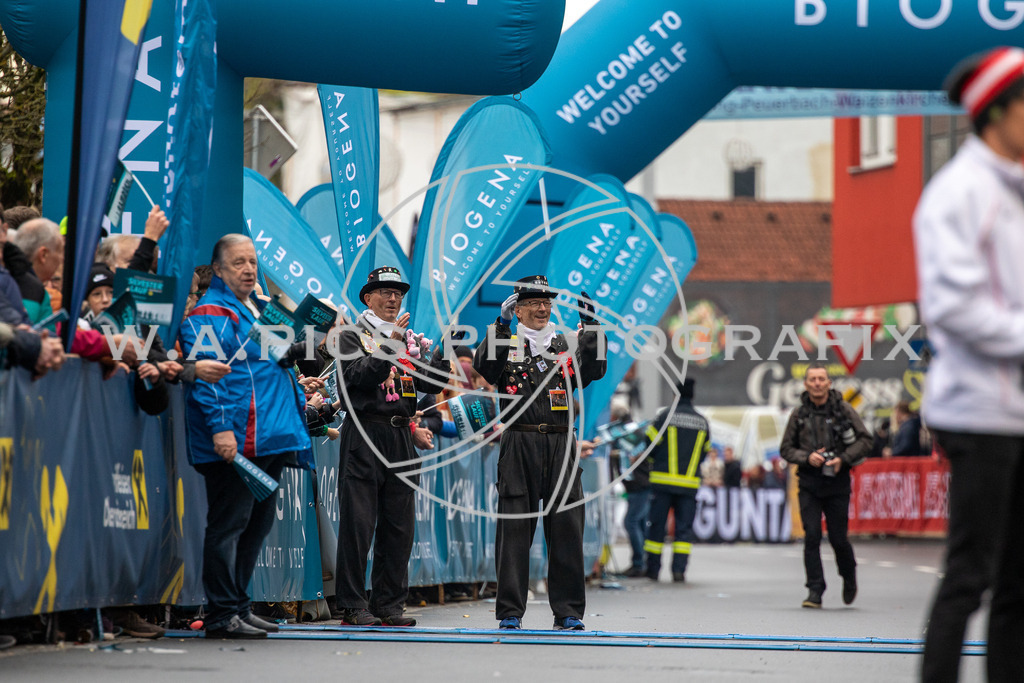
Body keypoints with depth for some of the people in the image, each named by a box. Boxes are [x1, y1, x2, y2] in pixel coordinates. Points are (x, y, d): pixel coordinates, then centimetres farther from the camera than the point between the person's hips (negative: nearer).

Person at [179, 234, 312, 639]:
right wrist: (220, 426, -25)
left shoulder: (256, 310, 22)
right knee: (230, 523, -8)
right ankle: (222, 614, -7)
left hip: (268, 439, 10)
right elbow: (206, 375, -17)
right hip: (236, 441, -10)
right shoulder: (211, 314, -7)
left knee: (257, 523, 13)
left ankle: (238, 605, 20)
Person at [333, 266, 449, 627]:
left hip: (400, 435, 6)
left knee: (399, 525, 4)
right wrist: (390, 345, -21)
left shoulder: (408, 340, 20)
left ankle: (389, 604, 9)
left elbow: (430, 383, 11)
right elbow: (358, 377, -14)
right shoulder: (353, 336, 3)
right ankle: (353, 605, -5)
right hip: (365, 433, -6)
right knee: (358, 523, -7)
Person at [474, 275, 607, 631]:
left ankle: (568, 612, 5)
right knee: (515, 528, -2)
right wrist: (501, 325, -17)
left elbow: (594, 371, -2)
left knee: (566, 528, 0)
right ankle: (510, 612, 3)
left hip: (561, 444, 2)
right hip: (519, 446, -2)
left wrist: (590, 327, -10)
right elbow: (484, 366, -10)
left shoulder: (567, 347, 16)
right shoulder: (506, 344, 10)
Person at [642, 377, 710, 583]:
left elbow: (650, 443, -2)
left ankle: (653, 569, 9)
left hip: (663, 480, -2)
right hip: (690, 483, 2)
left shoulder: (665, 415, -4)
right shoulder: (702, 422, 6)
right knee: (684, 527, 5)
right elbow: (705, 451, 14)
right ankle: (679, 569, -7)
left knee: (657, 524, 7)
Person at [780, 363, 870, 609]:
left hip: (837, 483, -1)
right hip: (809, 484, 1)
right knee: (811, 536, -9)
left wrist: (843, 459, -13)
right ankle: (815, 591, -5)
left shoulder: (843, 409, 0)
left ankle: (849, 577, 30)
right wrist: (807, 457, -9)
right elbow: (786, 449, 9)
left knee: (838, 538, 1)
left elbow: (865, 441, 1)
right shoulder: (798, 414, 4)